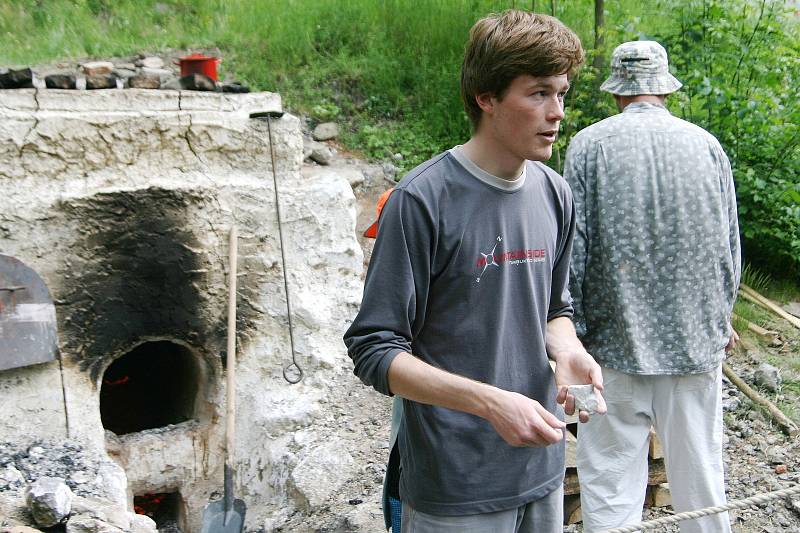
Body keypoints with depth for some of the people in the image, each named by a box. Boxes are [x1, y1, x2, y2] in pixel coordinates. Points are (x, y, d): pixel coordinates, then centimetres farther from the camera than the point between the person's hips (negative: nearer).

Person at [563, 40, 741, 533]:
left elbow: (573, 249, -6)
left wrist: (572, 331, 3)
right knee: (700, 470, 15)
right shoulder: (708, 145, 3)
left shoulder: (590, 145, -5)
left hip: (617, 339, -2)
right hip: (696, 339, 3)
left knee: (611, 476, 6)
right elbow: (730, 247, 8)